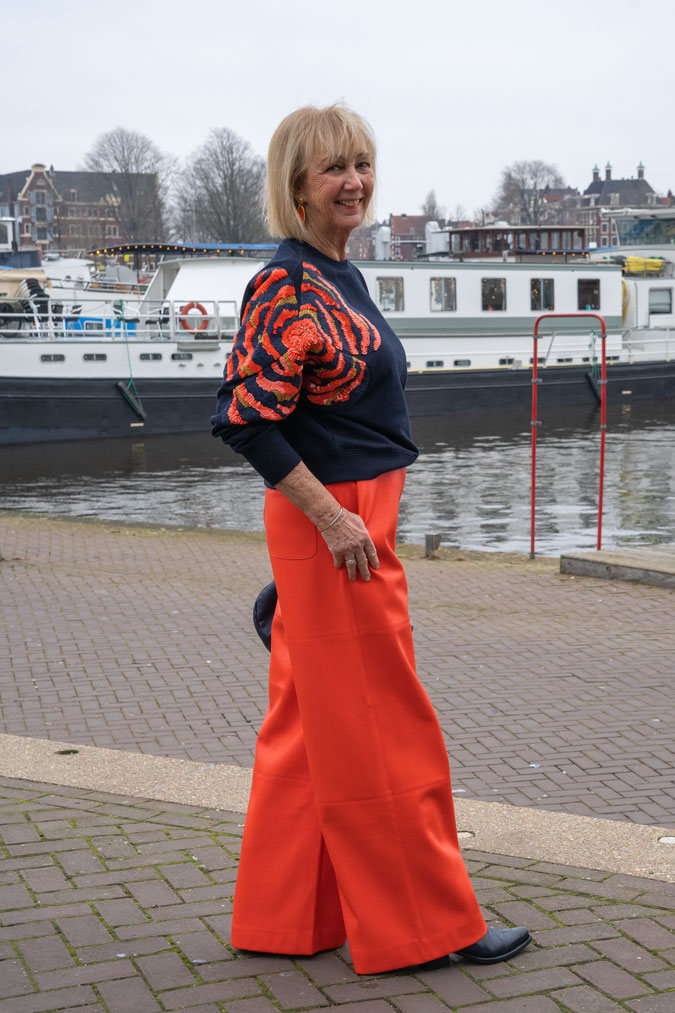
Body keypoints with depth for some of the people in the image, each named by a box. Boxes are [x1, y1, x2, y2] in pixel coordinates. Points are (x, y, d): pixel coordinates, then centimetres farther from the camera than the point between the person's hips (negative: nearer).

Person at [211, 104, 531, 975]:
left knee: (314, 724, 14)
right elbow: (245, 417, -21)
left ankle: (285, 915, 26)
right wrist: (332, 519, -21)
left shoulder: (339, 279, 14)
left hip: (358, 516, 10)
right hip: (330, 522, -10)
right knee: (381, 730, 0)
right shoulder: (286, 286, -15)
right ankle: (425, 923, 13)